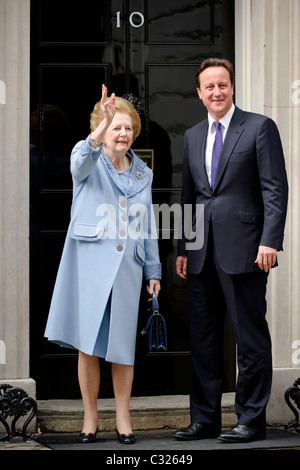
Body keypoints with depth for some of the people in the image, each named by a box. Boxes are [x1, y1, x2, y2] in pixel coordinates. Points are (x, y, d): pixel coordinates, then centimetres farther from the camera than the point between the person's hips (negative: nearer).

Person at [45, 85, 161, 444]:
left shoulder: (142, 173, 14)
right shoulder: (89, 162, 1)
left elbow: (148, 227, 18)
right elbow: (81, 161, -26)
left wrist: (154, 271, 14)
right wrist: (100, 129, -44)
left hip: (126, 266, 3)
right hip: (90, 263, -3)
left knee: (123, 344, 4)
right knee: (88, 344, -1)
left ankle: (122, 417, 15)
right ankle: (90, 417, 11)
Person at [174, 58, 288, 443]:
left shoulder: (259, 127, -1)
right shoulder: (193, 136, 16)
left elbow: (276, 189, -6)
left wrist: (270, 241, -15)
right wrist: (183, 248, 14)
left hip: (242, 250, -6)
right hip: (202, 253, 6)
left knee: (250, 338, -1)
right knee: (202, 338, 8)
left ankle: (251, 419, 6)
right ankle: (205, 419, 16)